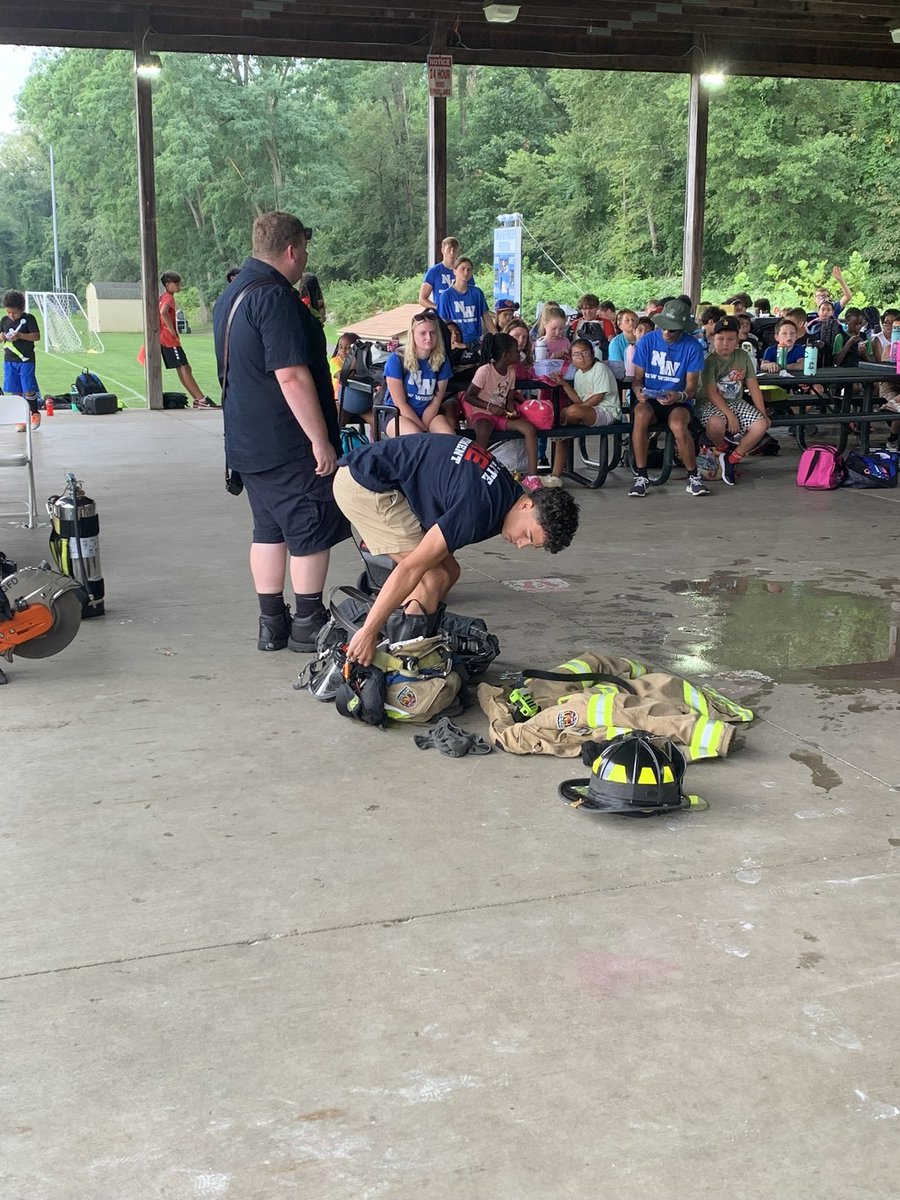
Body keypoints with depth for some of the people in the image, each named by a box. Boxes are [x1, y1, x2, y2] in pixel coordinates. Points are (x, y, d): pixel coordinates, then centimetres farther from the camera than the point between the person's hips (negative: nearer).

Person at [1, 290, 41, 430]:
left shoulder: (29, 318, -5)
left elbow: (37, 336, -10)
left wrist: (20, 335, -21)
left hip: (26, 361, -4)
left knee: (29, 391, -4)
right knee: (15, 391, 4)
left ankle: (35, 413, 19)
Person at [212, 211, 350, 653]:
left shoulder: (232, 293, 14)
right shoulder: (275, 297, -18)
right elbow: (292, 375, -24)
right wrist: (321, 440, -20)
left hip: (247, 441, 9)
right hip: (289, 443, -9)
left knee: (269, 529, 14)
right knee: (311, 530, 1)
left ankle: (272, 624, 18)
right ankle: (308, 624, 8)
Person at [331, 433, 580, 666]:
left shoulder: (506, 492, 3)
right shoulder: (478, 510, -27)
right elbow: (411, 568, -27)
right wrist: (369, 632, -23)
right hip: (365, 483, -10)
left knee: (448, 571, 6)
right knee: (435, 577, -14)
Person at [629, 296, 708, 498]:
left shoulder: (692, 346, -3)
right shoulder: (647, 341, 1)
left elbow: (691, 386, -4)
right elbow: (637, 378, 4)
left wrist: (679, 396, -26)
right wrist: (638, 390, -20)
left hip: (678, 401, -1)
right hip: (649, 398, 1)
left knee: (678, 424, -35)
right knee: (641, 415, -35)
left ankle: (693, 478, -15)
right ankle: (641, 476, -25)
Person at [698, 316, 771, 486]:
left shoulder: (743, 357, 5)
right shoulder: (710, 361, -10)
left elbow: (753, 387, 6)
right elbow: (712, 393, -18)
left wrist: (763, 414, 0)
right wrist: (730, 415, -27)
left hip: (736, 402, 5)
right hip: (712, 404, -5)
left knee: (761, 425, -21)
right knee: (716, 423, -40)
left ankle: (732, 458, -3)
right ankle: (723, 449, -3)